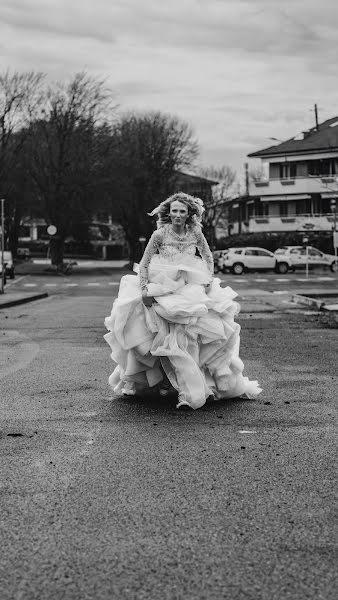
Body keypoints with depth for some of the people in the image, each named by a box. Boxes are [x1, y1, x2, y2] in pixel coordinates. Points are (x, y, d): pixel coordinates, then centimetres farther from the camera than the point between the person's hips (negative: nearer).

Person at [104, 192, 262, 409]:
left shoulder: (195, 233, 0)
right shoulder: (160, 234, -6)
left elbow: (208, 257, 14)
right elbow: (144, 264, -3)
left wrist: (208, 280, 0)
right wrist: (144, 290, -13)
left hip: (190, 290, 2)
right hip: (162, 290, -2)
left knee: (190, 338, -6)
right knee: (165, 340, -4)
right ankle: (162, 380, 14)